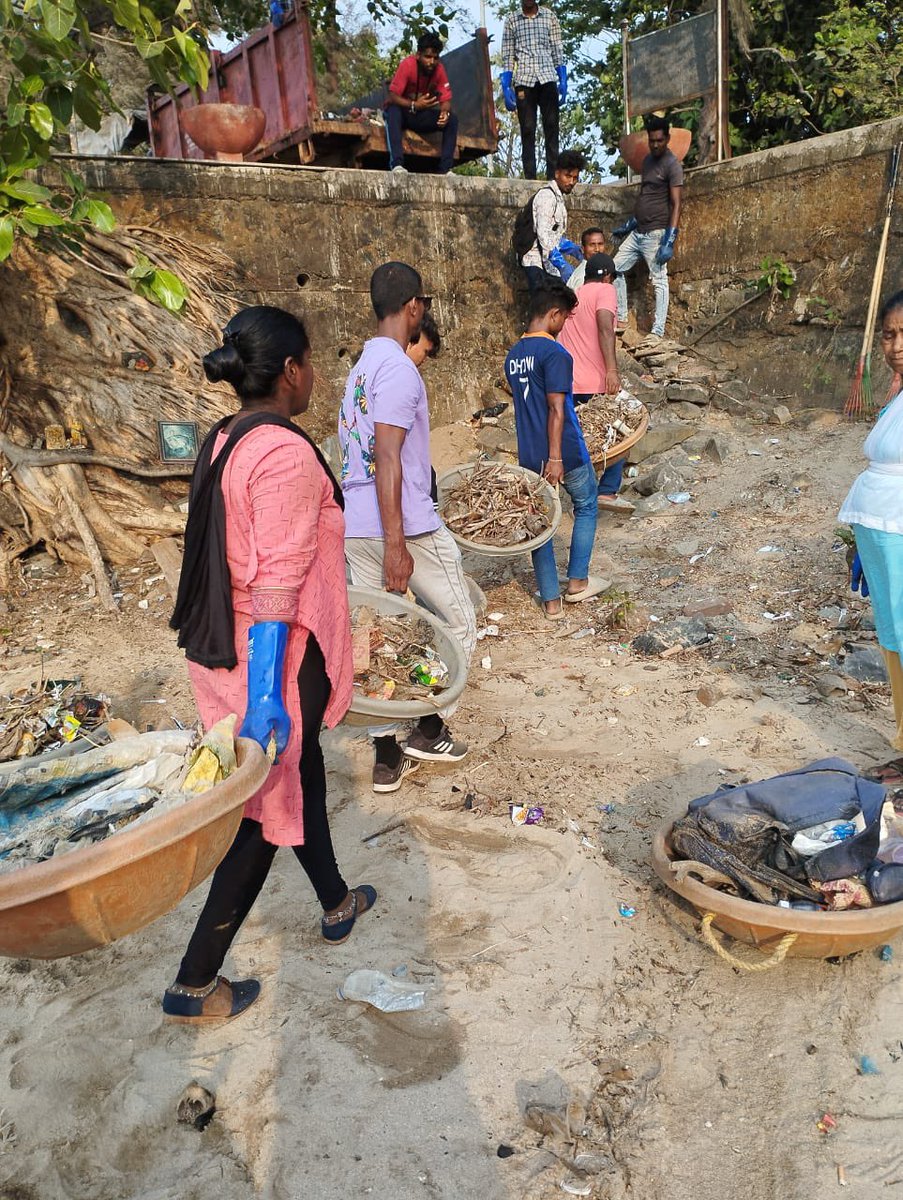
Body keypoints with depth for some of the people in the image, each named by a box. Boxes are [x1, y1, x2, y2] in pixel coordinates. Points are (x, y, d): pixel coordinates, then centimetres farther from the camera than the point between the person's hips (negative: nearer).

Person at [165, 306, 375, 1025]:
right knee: (272, 809, 6)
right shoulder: (287, 454, -22)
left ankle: (337, 905, 46)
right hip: (275, 658, -9)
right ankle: (195, 984, 20)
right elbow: (278, 582, -26)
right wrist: (266, 692, -26)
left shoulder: (223, 442, 6)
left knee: (303, 773, 25)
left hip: (221, 645, 9)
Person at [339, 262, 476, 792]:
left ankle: (388, 757, 17)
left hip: (356, 527, 9)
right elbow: (387, 459, -21)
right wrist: (395, 545, -23)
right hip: (405, 525, -9)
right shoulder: (398, 367, -13)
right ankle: (428, 729, 16)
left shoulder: (364, 364, 16)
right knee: (460, 625, 10)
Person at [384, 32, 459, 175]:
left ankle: (445, 168, -25)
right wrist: (414, 105, -41)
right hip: (402, 112, -4)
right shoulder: (407, 64, -21)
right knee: (393, 110, -38)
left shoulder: (439, 69, -10)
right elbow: (393, 97, -24)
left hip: (422, 116, 4)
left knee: (452, 118, -18)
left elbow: (446, 99, -9)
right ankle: (396, 163, -47)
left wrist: (445, 112, -33)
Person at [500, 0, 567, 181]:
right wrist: (506, 88, -1)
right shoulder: (511, 19, 12)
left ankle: (553, 175, -6)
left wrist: (563, 81, 1)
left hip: (548, 78, 1)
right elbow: (507, 55, 8)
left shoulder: (549, 16, 13)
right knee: (527, 130, -3)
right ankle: (530, 178, -5)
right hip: (523, 80, 0)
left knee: (551, 127, -5)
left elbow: (558, 50, 11)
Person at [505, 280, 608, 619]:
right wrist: (556, 457, -20)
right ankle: (577, 582, 20)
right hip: (564, 452, -6)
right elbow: (556, 409, -20)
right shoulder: (555, 353, -15)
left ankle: (551, 601, 14)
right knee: (586, 507, 18)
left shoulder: (513, 355, 10)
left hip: (529, 455, 6)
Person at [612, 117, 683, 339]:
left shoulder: (672, 166, -10)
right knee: (616, 268, 8)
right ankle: (621, 319, 14)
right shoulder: (647, 160, 15)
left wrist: (669, 241, -24)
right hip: (637, 232, 9)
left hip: (656, 233, -9)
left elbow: (676, 204, -15)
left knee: (659, 280, -8)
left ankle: (658, 331, -8)